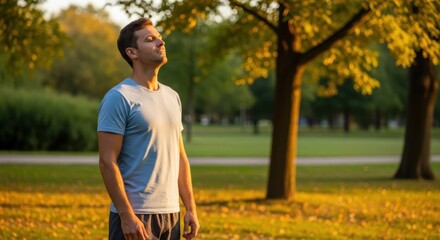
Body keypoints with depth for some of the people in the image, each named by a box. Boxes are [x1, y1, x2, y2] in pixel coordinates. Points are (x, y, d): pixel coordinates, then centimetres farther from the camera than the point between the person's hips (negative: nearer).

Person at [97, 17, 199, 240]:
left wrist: (190, 208, 11)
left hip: (171, 213, 8)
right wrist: (126, 215, -20)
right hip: (135, 215, -8)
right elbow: (107, 162, -15)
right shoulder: (119, 98, -11)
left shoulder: (172, 97, 14)